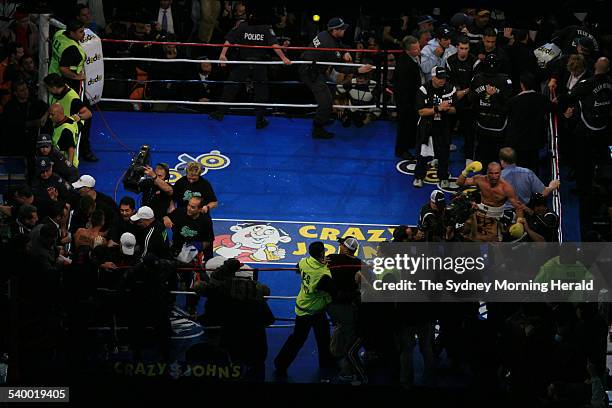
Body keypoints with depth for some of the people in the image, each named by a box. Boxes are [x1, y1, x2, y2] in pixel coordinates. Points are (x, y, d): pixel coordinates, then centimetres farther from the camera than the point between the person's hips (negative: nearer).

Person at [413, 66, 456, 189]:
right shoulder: (424, 90, -12)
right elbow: (421, 111, -16)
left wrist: (447, 108, -23)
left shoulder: (450, 89, -5)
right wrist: (437, 109, -25)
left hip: (443, 127, 2)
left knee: (443, 153, 8)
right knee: (423, 153, 6)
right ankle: (419, 177, 20)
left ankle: (443, 178, 24)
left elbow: (454, 110, 1)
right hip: (426, 127, -2)